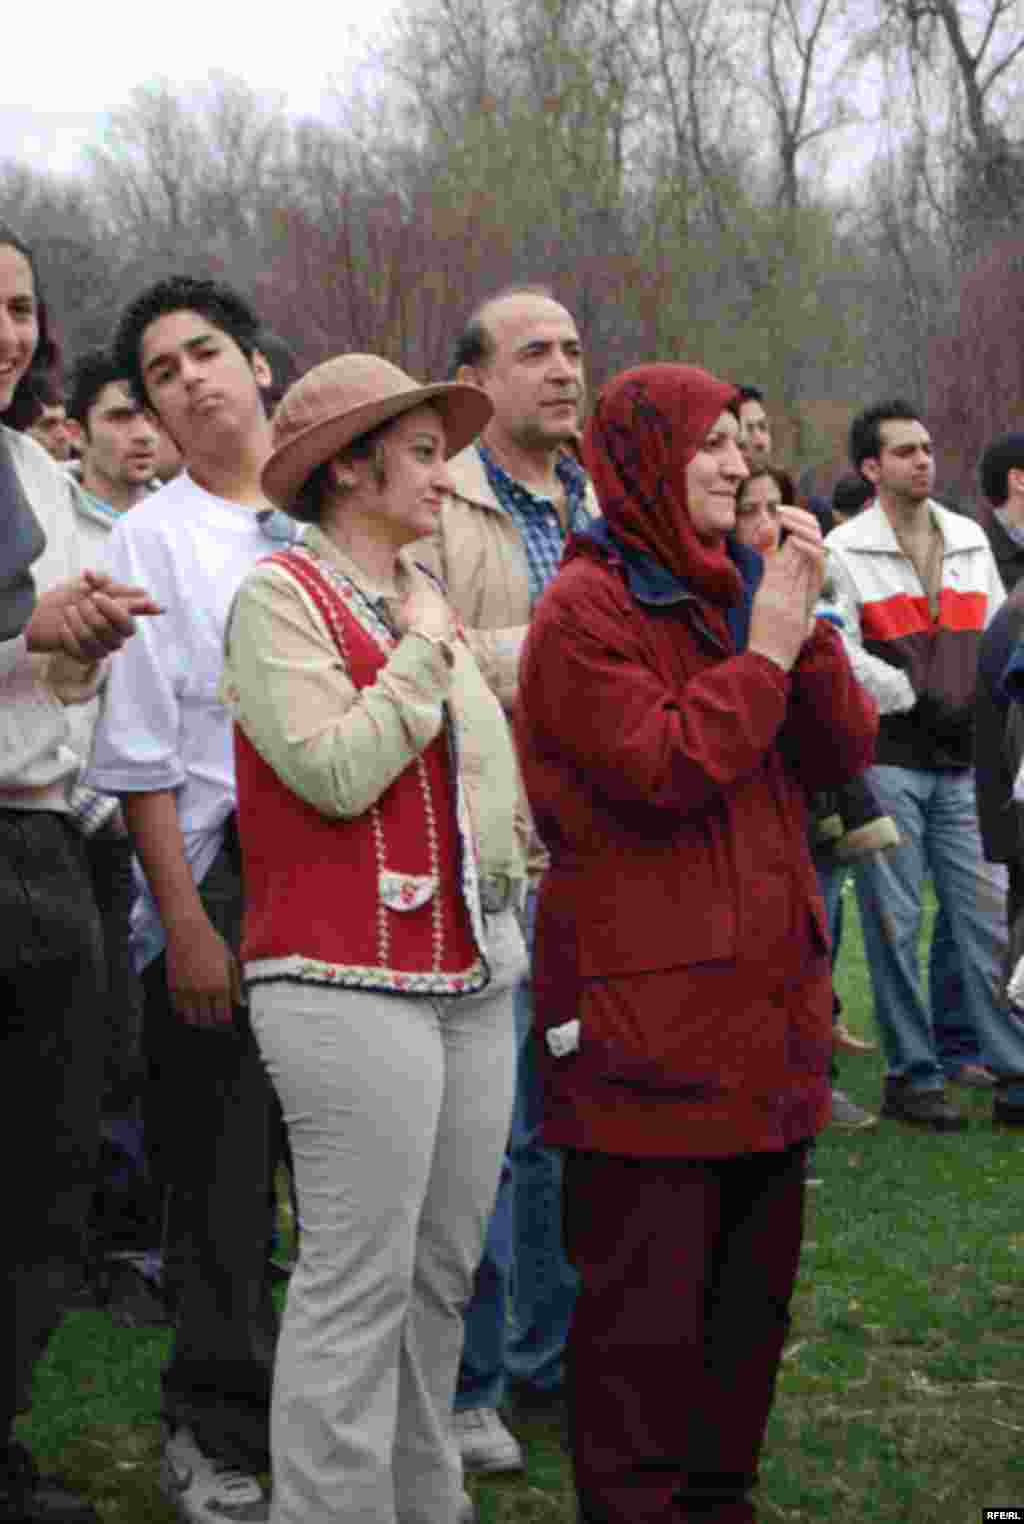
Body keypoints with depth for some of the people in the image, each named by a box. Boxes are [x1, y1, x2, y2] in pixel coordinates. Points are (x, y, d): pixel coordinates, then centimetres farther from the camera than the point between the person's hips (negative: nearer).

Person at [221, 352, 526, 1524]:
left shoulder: (424, 592, 17)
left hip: (469, 976, 8)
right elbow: (336, 769, -17)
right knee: (357, 1285, -6)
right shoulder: (281, 594, -6)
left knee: (442, 1274, 11)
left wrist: (506, 888, 20)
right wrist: (423, 652, -8)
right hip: (349, 987, -8)